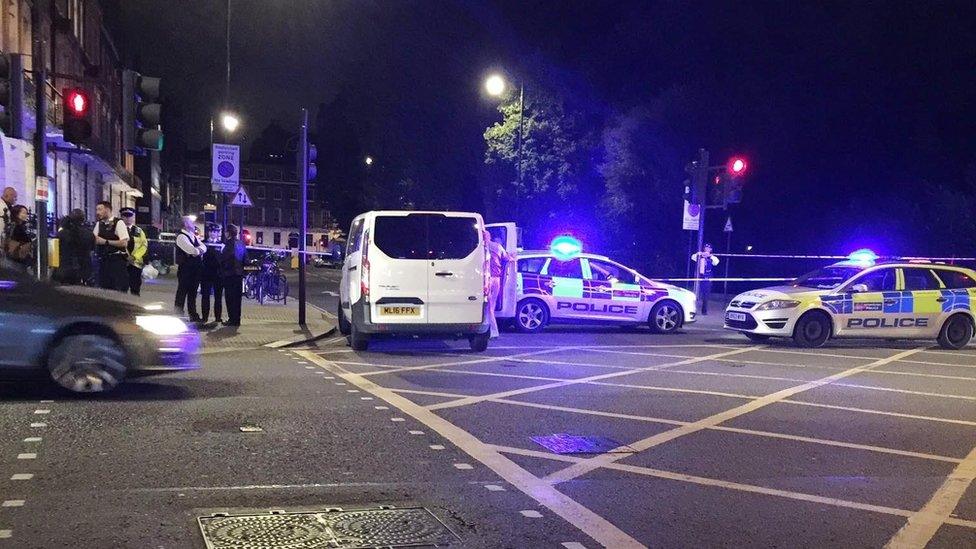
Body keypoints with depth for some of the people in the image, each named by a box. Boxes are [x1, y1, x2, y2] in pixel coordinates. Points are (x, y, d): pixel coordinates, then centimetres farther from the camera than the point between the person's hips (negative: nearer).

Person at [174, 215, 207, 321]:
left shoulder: (193, 236, 16)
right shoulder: (181, 237, -13)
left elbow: (204, 247, 6)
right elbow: (192, 250, -24)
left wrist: (198, 250, -14)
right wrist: (199, 250, -4)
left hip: (195, 269, 8)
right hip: (185, 269, -8)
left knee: (192, 293, 13)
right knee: (182, 292, -1)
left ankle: (193, 315, 19)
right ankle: (179, 315, 7)